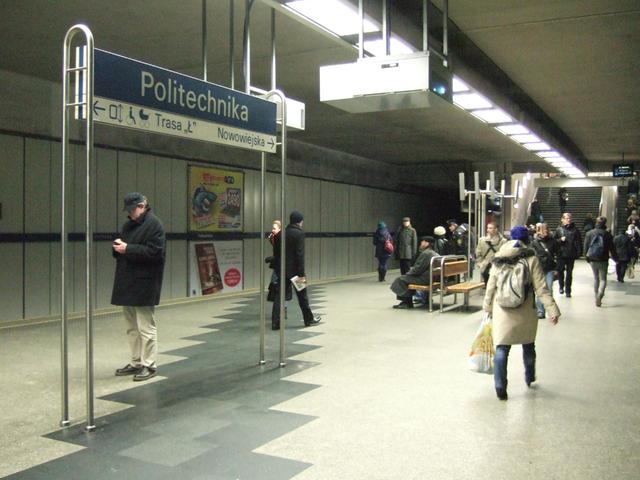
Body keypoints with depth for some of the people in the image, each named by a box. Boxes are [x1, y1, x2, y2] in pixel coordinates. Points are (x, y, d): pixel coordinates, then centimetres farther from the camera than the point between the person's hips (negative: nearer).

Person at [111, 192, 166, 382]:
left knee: (146, 327, -3)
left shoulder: (154, 224, -10)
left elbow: (154, 252, -19)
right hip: (127, 282, 9)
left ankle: (149, 365, 5)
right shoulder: (128, 224, 17)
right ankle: (136, 362, 23)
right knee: (132, 327, 14)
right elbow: (122, 250, 22)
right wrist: (118, 246, -1)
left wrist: (127, 249, -18)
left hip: (144, 284, -9)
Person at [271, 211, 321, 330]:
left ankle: (276, 323, -1)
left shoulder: (281, 233, 6)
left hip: (282, 270, 5)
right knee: (302, 295, 10)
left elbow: (276, 253, 9)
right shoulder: (299, 233, -12)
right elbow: (300, 254, -16)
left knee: (279, 295, 4)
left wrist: (277, 269, 16)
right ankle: (309, 319, 24)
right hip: (294, 270, -5)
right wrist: (301, 274, -15)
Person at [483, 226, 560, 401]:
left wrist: (488, 308, 16)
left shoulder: (498, 260, 1)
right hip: (525, 313, -1)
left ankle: (500, 386, -5)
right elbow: (541, 288, -10)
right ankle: (529, 378, 39)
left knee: (501, 348, 3)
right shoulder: (531, 259, -7)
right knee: (528, 346, 21)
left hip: (502, 313, 1)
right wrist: (552, 310, -9)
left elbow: (491, 287, 5)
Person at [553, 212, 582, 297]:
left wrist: (579, 253, -7)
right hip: (561, 255, 0)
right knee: (560, 271, 9)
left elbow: (579, 242, 1)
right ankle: (561, 287, 30)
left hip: (571, 255, 0)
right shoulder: (558, 229, 1)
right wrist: (560, 240, -15)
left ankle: (568, 290, 12)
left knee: (569, 273, 5)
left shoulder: (575, 230, 2)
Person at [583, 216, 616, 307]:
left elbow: (586, 246, 2)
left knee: (596, 278, 17)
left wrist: (587, 257, 15)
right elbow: (611, 248, -3)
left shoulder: (589, 233, -2)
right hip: (603, 260, -2)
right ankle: (600, 294, -21)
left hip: (592, 260, 2)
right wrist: (615, 258, 9)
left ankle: (597, 298, 19)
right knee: (603, 279, 5)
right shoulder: (607, 234, -8)